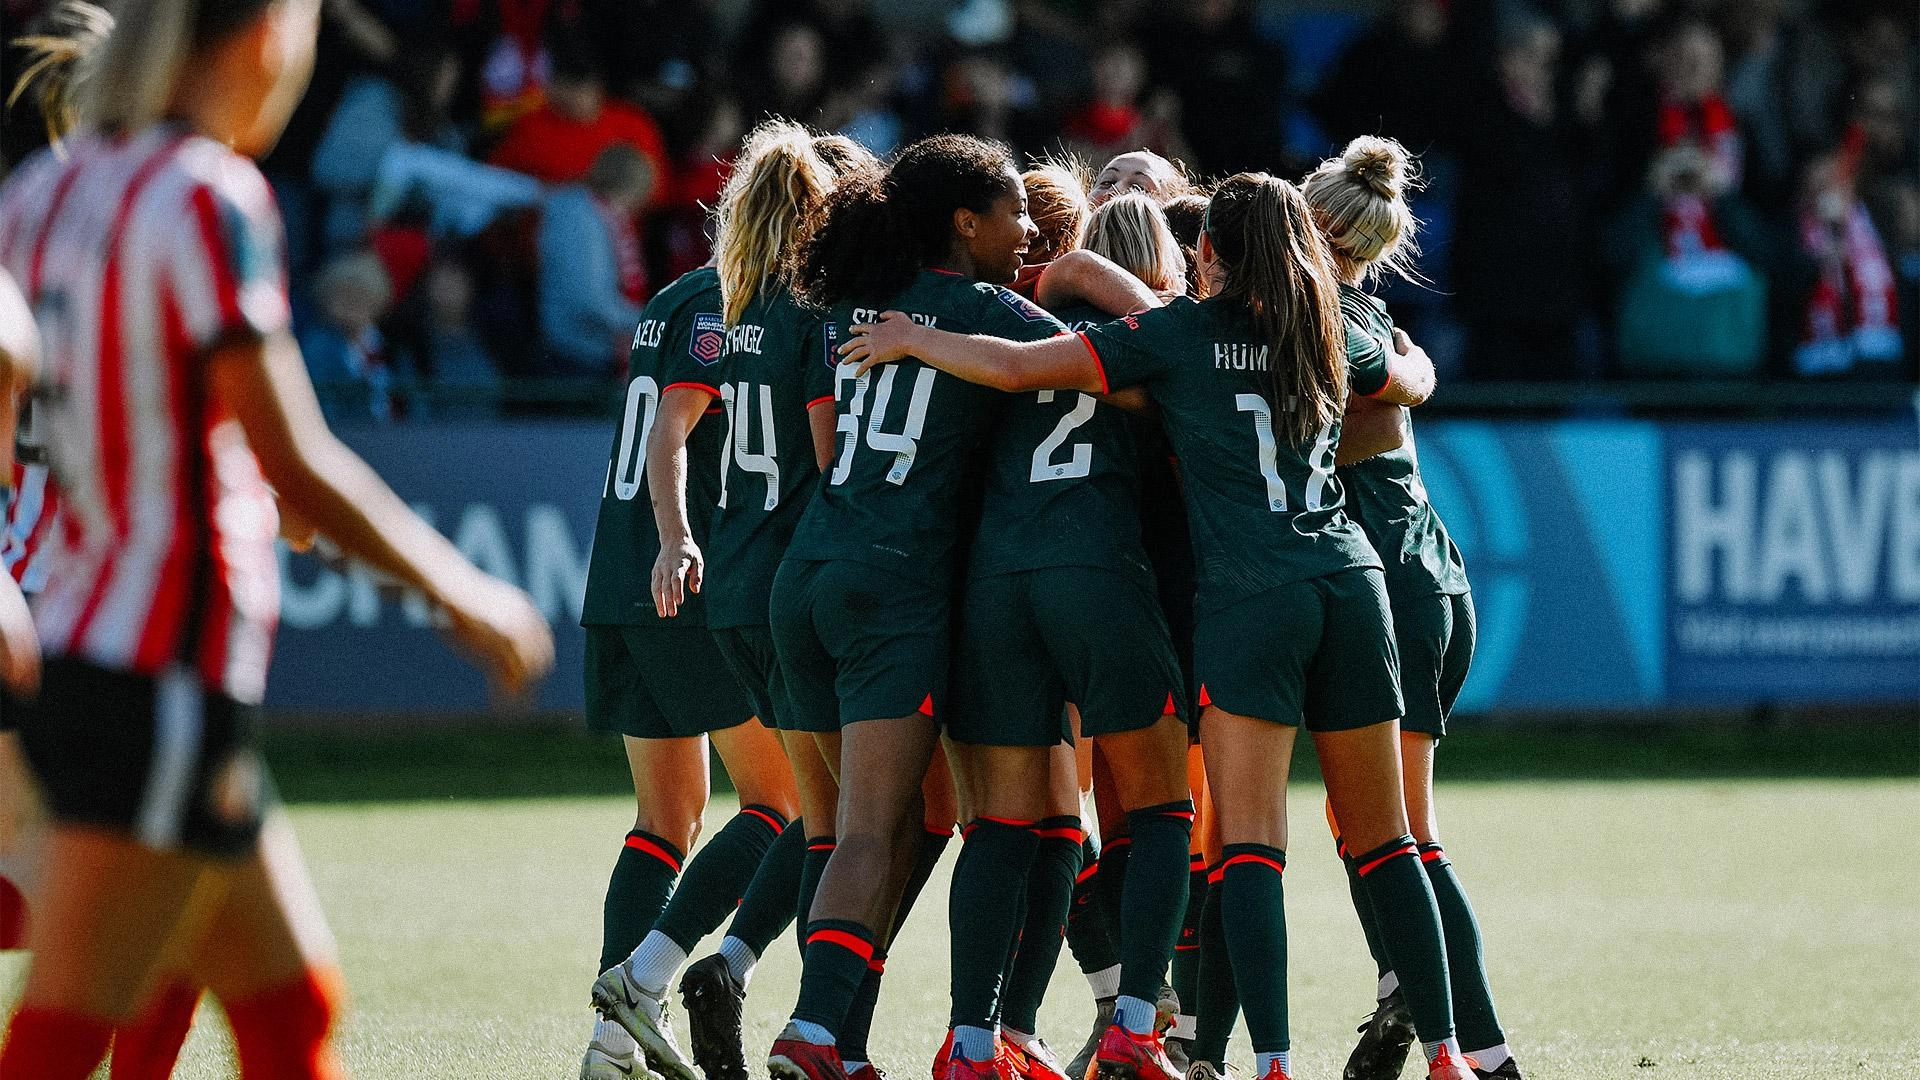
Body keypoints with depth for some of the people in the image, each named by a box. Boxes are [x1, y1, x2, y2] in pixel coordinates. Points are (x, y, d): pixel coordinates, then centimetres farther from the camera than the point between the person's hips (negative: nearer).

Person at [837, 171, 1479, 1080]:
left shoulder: (1180, 334, 1)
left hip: (1247, 595, -4)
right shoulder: (1331, 337, 14)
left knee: (1250, 842, -7)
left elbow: (1016, 367, -5)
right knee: (1383, 839, 10)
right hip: (1350, 585, 4)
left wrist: (908, 341, 10)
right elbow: (1417, 383, 36)